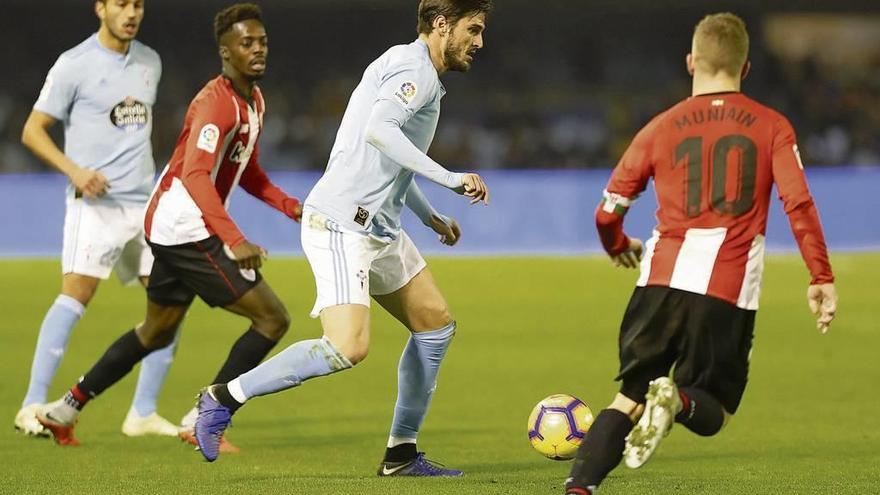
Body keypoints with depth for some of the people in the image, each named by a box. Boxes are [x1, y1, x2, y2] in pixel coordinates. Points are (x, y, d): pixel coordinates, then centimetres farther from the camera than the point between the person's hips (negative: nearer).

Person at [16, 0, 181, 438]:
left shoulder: (150, 62, 13)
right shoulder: (73, 65, -6)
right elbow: (32, 130, -5)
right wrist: (75, 170, -18)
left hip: (145, 203, 7)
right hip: (95, 201, -6)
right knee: (76, 293, -19)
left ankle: (143, 413, 9)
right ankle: (33, 407, -18)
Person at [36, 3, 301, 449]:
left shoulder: (254, 100, 12)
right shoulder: (216, 103, -20)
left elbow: (246, 172, 24)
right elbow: (196, 176, -33)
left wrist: (289, 205, 8)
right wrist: (234, 241, -43)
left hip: (170, 229, 10)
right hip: (189, 232, -10)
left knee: (157, 332, 24)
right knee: (272, 319, -9)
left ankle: (65, 411, 30)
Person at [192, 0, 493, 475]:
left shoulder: (407, 66, 20)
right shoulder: (416, 69, -12)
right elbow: (378, 130, -31)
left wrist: (429, 215, 33)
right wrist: (451, 179, -28)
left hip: (378, 227, 11)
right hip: (340, 225, -11)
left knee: (435, 324, 12)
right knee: (349, 348, -21)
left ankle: (400, 453, 17)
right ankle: (224, 398, -7)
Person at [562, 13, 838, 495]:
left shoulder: (662, 128, 10)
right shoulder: (771, 127, 7)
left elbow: (607, 213, 12)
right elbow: (799, 203, -5)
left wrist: (619, 247, 34)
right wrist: (821, 278, -2)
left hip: (662, 279, 1)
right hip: (730, 293, -1)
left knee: (628, 398, 13)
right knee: (713, 412, 11)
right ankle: (680, 400, -25)